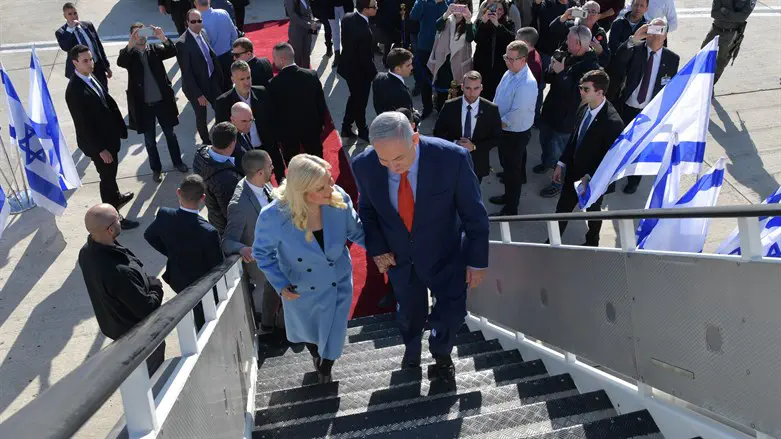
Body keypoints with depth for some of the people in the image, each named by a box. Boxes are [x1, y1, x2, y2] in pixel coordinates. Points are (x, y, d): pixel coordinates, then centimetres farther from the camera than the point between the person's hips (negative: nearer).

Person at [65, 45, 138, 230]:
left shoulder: (90, 77, -1)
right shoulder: (75, 90, -27)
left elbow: (108, 102, 9)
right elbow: (84, 124, -25)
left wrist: (119, 127, 7)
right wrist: (101, 149, -22)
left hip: (107, 135, 8)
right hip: (97, 142, -8)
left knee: (111, 173, 28)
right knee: (107, 177, 6)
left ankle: (116, 197, 52)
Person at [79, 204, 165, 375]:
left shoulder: (86, 252, -17)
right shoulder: (120, 272, -45)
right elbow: (146, 308, -32)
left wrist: (147, 280, -4)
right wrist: (156, 286, -14)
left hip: (113, 323, 8)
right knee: (153, 368, 22)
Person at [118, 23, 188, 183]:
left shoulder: (155, 49, 0)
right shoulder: (129, 54, -4)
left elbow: (173, 51, -17)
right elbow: (120, 62, -25)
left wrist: (163, 37, -35)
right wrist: (130, 45, -40)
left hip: (162, 101, 1)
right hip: (143, 105, -1)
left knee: (170, 134, 17)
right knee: (150, 139, 12)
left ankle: (177, 162, 37)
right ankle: (156, 169, 29)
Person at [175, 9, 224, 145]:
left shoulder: (203, 33, -2)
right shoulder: (182, 43, -23)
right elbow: (186, 72, -22)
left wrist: (219, 76, 8)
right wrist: (198, 94, -21)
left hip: (212, 80, 6)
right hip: (196, 86, -6)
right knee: (201, 116, 12)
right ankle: (206, 143, 34)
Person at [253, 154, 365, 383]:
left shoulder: (339, 199, -29)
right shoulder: (273, 217, -34)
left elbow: (356, 231, -8)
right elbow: (263, 253, -14)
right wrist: (281, 285, -23)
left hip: (337, 284, 0)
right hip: (301, 289, 0)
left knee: (333, 334, 19)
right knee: (307, 331, 30)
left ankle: (325, 373, 56)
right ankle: (316, 355, 70)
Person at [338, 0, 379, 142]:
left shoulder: (347, 18, -8)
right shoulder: (364, 31, -33)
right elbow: (365, 58, -24)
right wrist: (374, 73, -10)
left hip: (348, 66, 8)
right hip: (359, 71, -8)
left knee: (354, 97, 26)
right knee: (360, 102, 14)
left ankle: (346, 128, 38)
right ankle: (363, 132, 35)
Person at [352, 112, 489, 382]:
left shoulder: (452, 158, -30)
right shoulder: (364, 165, -22)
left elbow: (474, 212, -17)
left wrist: (477, 260, -10)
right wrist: (376, 248, -10)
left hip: (444, 254, -1)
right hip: (399, 256, 2)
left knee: (453, 311, 14)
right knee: (409, 313, 23)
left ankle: (441, 354, 50)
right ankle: (412, 349, 59)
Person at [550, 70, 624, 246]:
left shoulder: (613, 122, -29)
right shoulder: (584, 108, -8)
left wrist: (589, 177, -24)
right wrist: (561, 163, 6)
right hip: (573, 172, 5)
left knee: (593, 211, 21)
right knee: (562, 209, 15)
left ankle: (592, 243, 48)